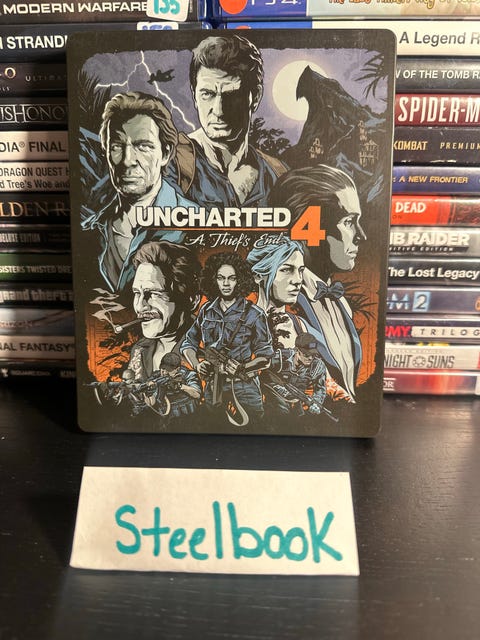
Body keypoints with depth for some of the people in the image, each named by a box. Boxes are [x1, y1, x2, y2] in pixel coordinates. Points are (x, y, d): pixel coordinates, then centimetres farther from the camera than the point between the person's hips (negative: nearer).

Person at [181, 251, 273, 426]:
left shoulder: (254, 314, -7)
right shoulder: (206, 310, 4)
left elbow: (265, 356, -5)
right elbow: (188, 344, 13)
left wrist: (241, 368, -20)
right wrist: (197, 365, -6)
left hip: (244, 387, -3)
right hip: (212, 387, 3)